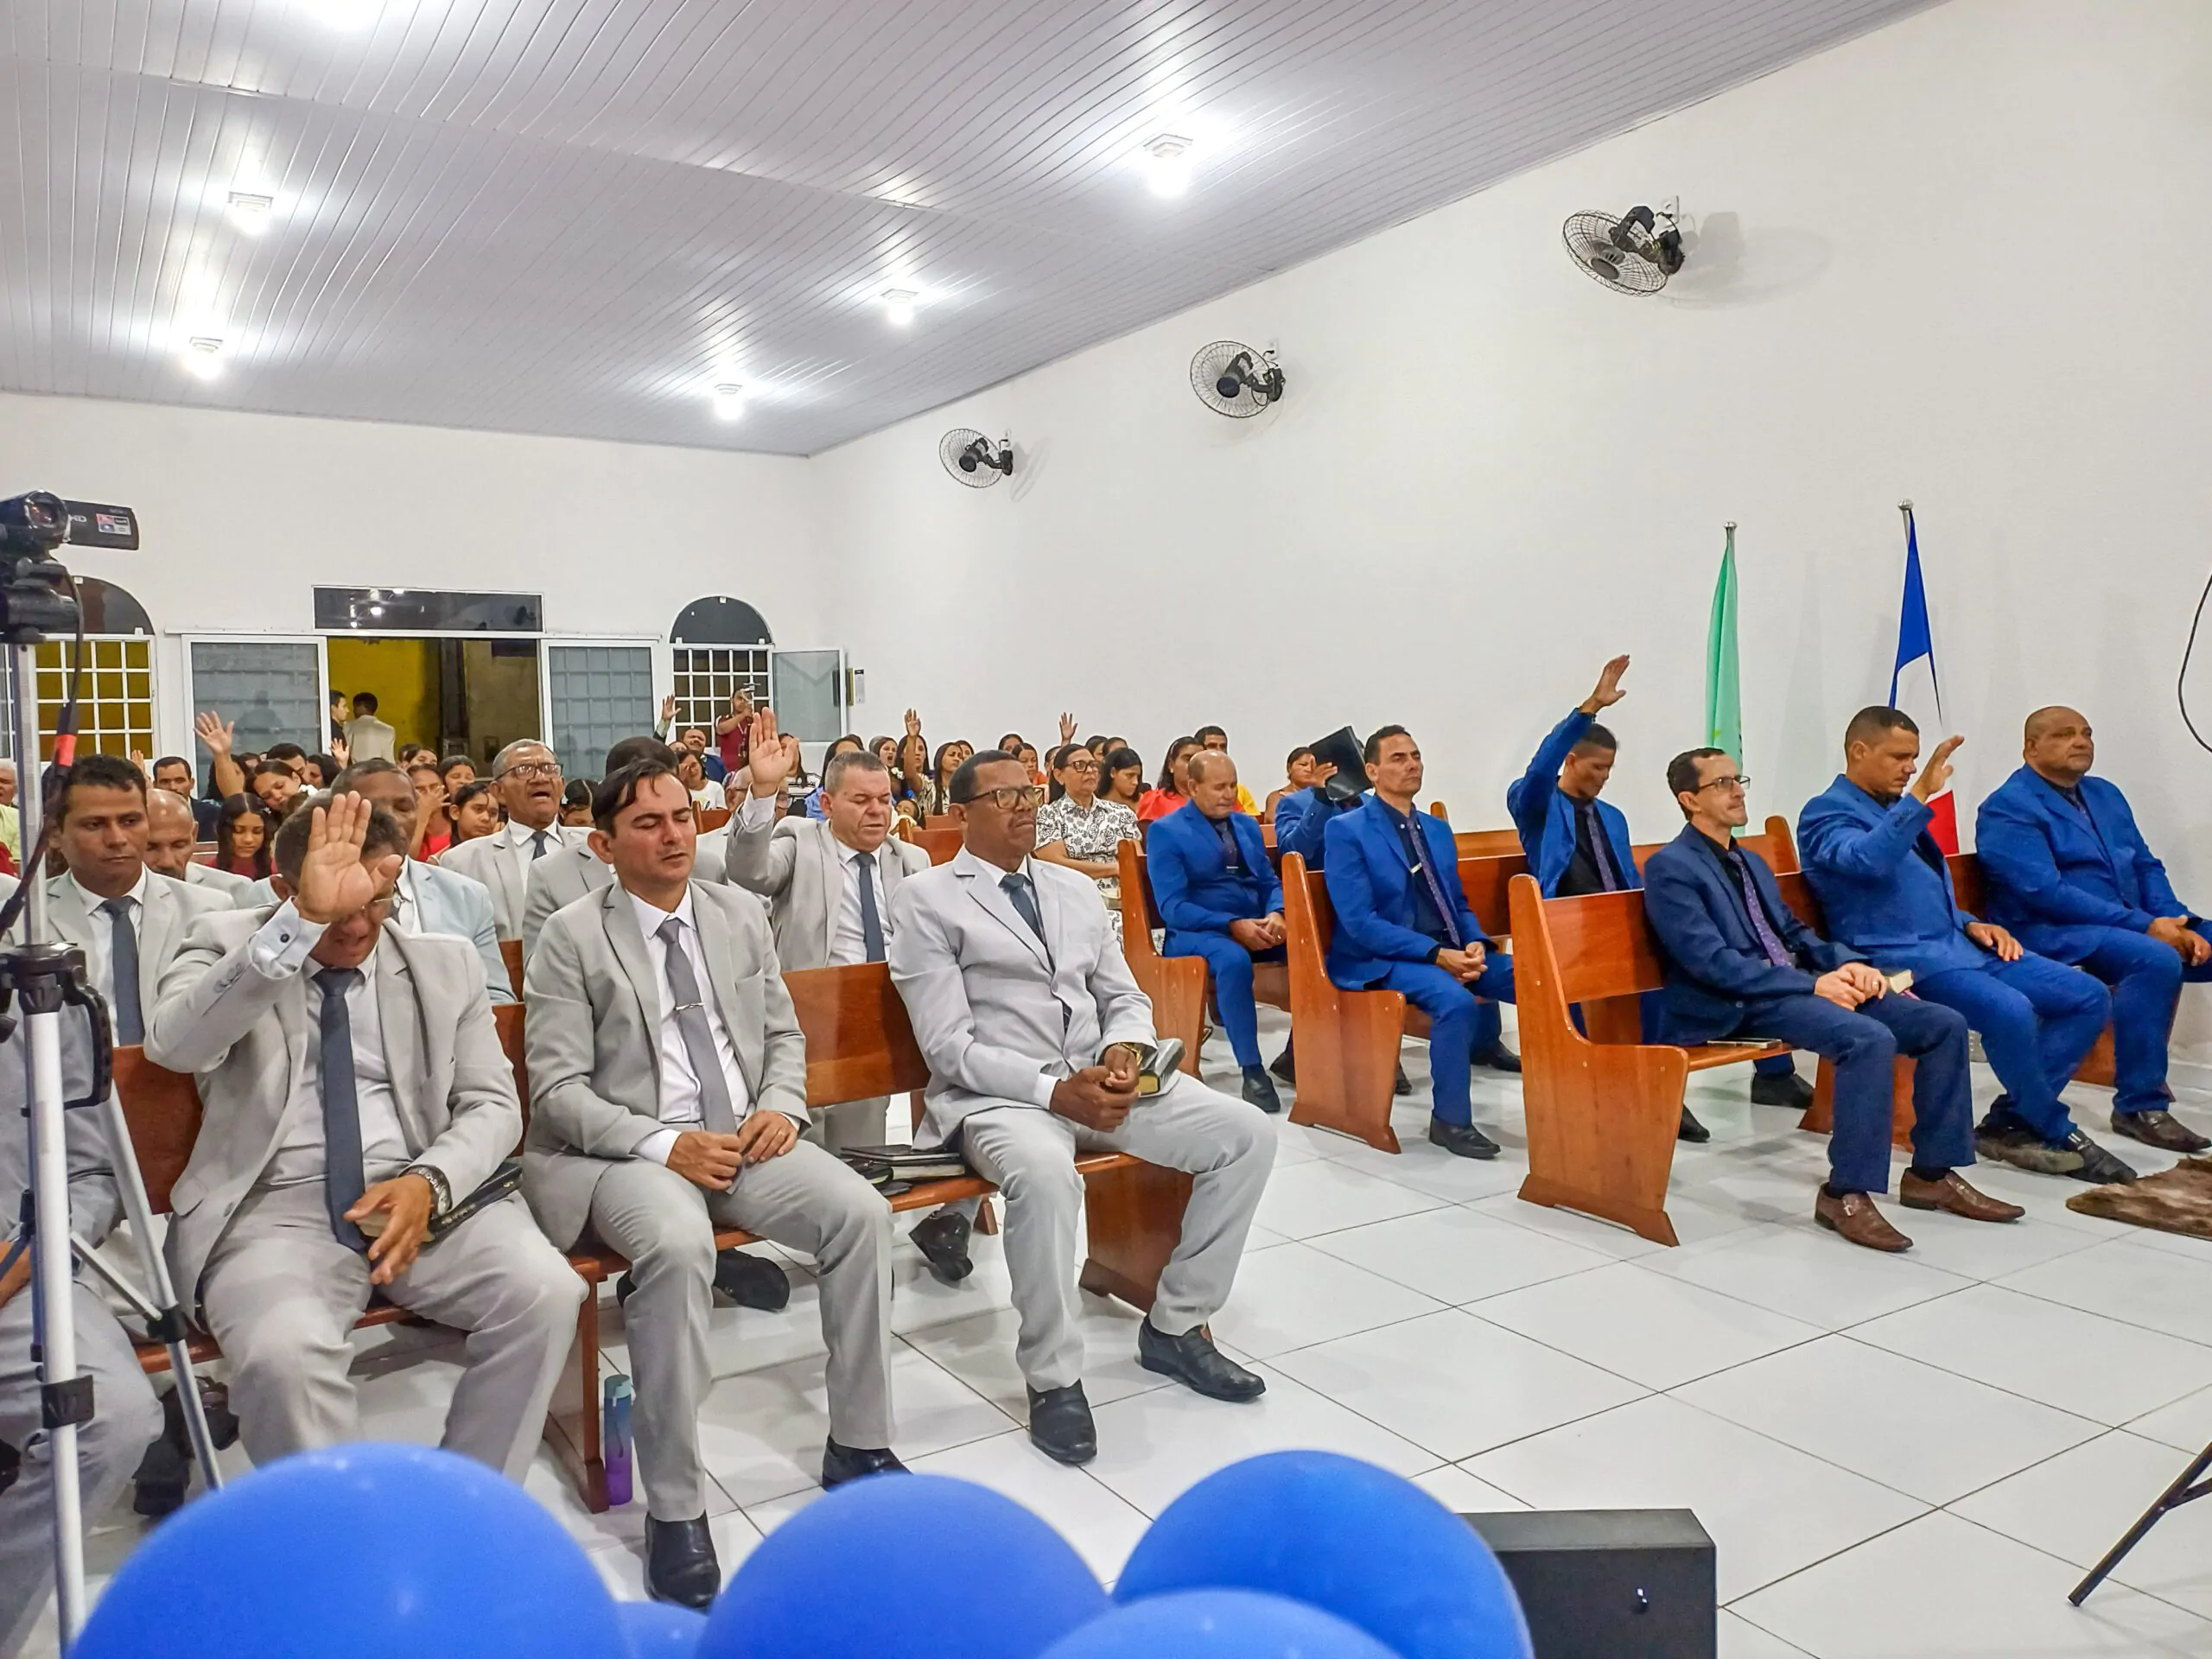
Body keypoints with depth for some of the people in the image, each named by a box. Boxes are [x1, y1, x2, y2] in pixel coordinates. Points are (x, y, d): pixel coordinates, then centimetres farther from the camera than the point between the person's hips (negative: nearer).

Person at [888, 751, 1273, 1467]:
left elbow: (1125, 997, 16)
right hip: (997, 1093, -6)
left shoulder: (1076, 889, 16)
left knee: (1248, 1134, -9)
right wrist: (1055, 1089, -22)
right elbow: (948, 1044, -11)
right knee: (1043, 1172, -39)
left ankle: (1175, 1327, 7)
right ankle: (1054, 1378, -16)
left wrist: (1126, 1049, -9)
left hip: (1103, 1077, 6)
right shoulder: (925, 899, -3)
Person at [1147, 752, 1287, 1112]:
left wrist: (1275, 915, -10)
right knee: (1233, 959, -39)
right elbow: (1172, 908, -11)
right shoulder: (1165, 831, -2)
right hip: (1195, 933, -6)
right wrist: (1232, 926, -23)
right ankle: (1252, 1072, -31)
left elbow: (1269, 883, 15)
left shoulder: (1247, 825, 18)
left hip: (1255, 926, 6)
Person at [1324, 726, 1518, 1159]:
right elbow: (1359, 922, -15)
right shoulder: (1346, 830, -6)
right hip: (1378, 960, -6)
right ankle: (1449, 1119, -19)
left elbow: (1458, 904, 18)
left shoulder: (1438, 830, 17)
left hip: (1451, 952, 7)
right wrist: (1436, 954, -21)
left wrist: (1476, 944, -6)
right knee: (1455, 1000, -35)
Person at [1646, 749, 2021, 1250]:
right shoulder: (1670, 867, -7)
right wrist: (1813, 985, -19)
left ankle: (1933, 1173, 7)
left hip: (1798, 984, 9)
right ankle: (1846, 1195, -22)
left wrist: (1847, 963, 1)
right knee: (1870, 1039, -32)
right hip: (1735, 1006, -9)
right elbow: (1709, 960, -17)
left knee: (1944, 1024, -3)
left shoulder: (1752, 864, 23)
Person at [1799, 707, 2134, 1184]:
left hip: (1957, 945, 10)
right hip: (1901, 958, -10)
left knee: (2089, 997, -1)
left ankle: (2011, 1122, 0)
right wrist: (1920, 795, -35)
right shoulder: (1826, 814, -7)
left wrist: (1971, 925, 11)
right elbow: (1867, 860, -31)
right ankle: (2057, 1133, -9)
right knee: (2009, 1010, -33)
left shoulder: (1897, 809, 22)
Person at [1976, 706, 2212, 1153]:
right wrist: (2144, 926, -20)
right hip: (2051, 933, -8)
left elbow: (2146, 867, 16)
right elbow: (2044, 893, -18)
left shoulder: (2105, 795, 19)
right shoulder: (2008, 809, -7)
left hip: (2133, 926, 8)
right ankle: (2139, 1106, -22)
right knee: (2156, 961, -32)